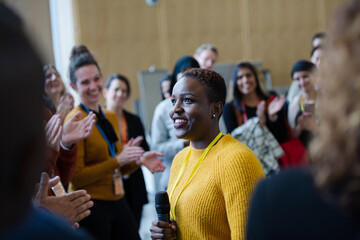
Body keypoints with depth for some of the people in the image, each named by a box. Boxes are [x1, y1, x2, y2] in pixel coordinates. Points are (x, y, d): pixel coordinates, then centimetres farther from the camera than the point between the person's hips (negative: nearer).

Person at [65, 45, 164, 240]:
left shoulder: (111, 117, 12)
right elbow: (76, 177, -14)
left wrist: (140, 160, 2)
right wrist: (118, 160, -17)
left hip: (117, 202, 7)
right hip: (91, 206, -7)